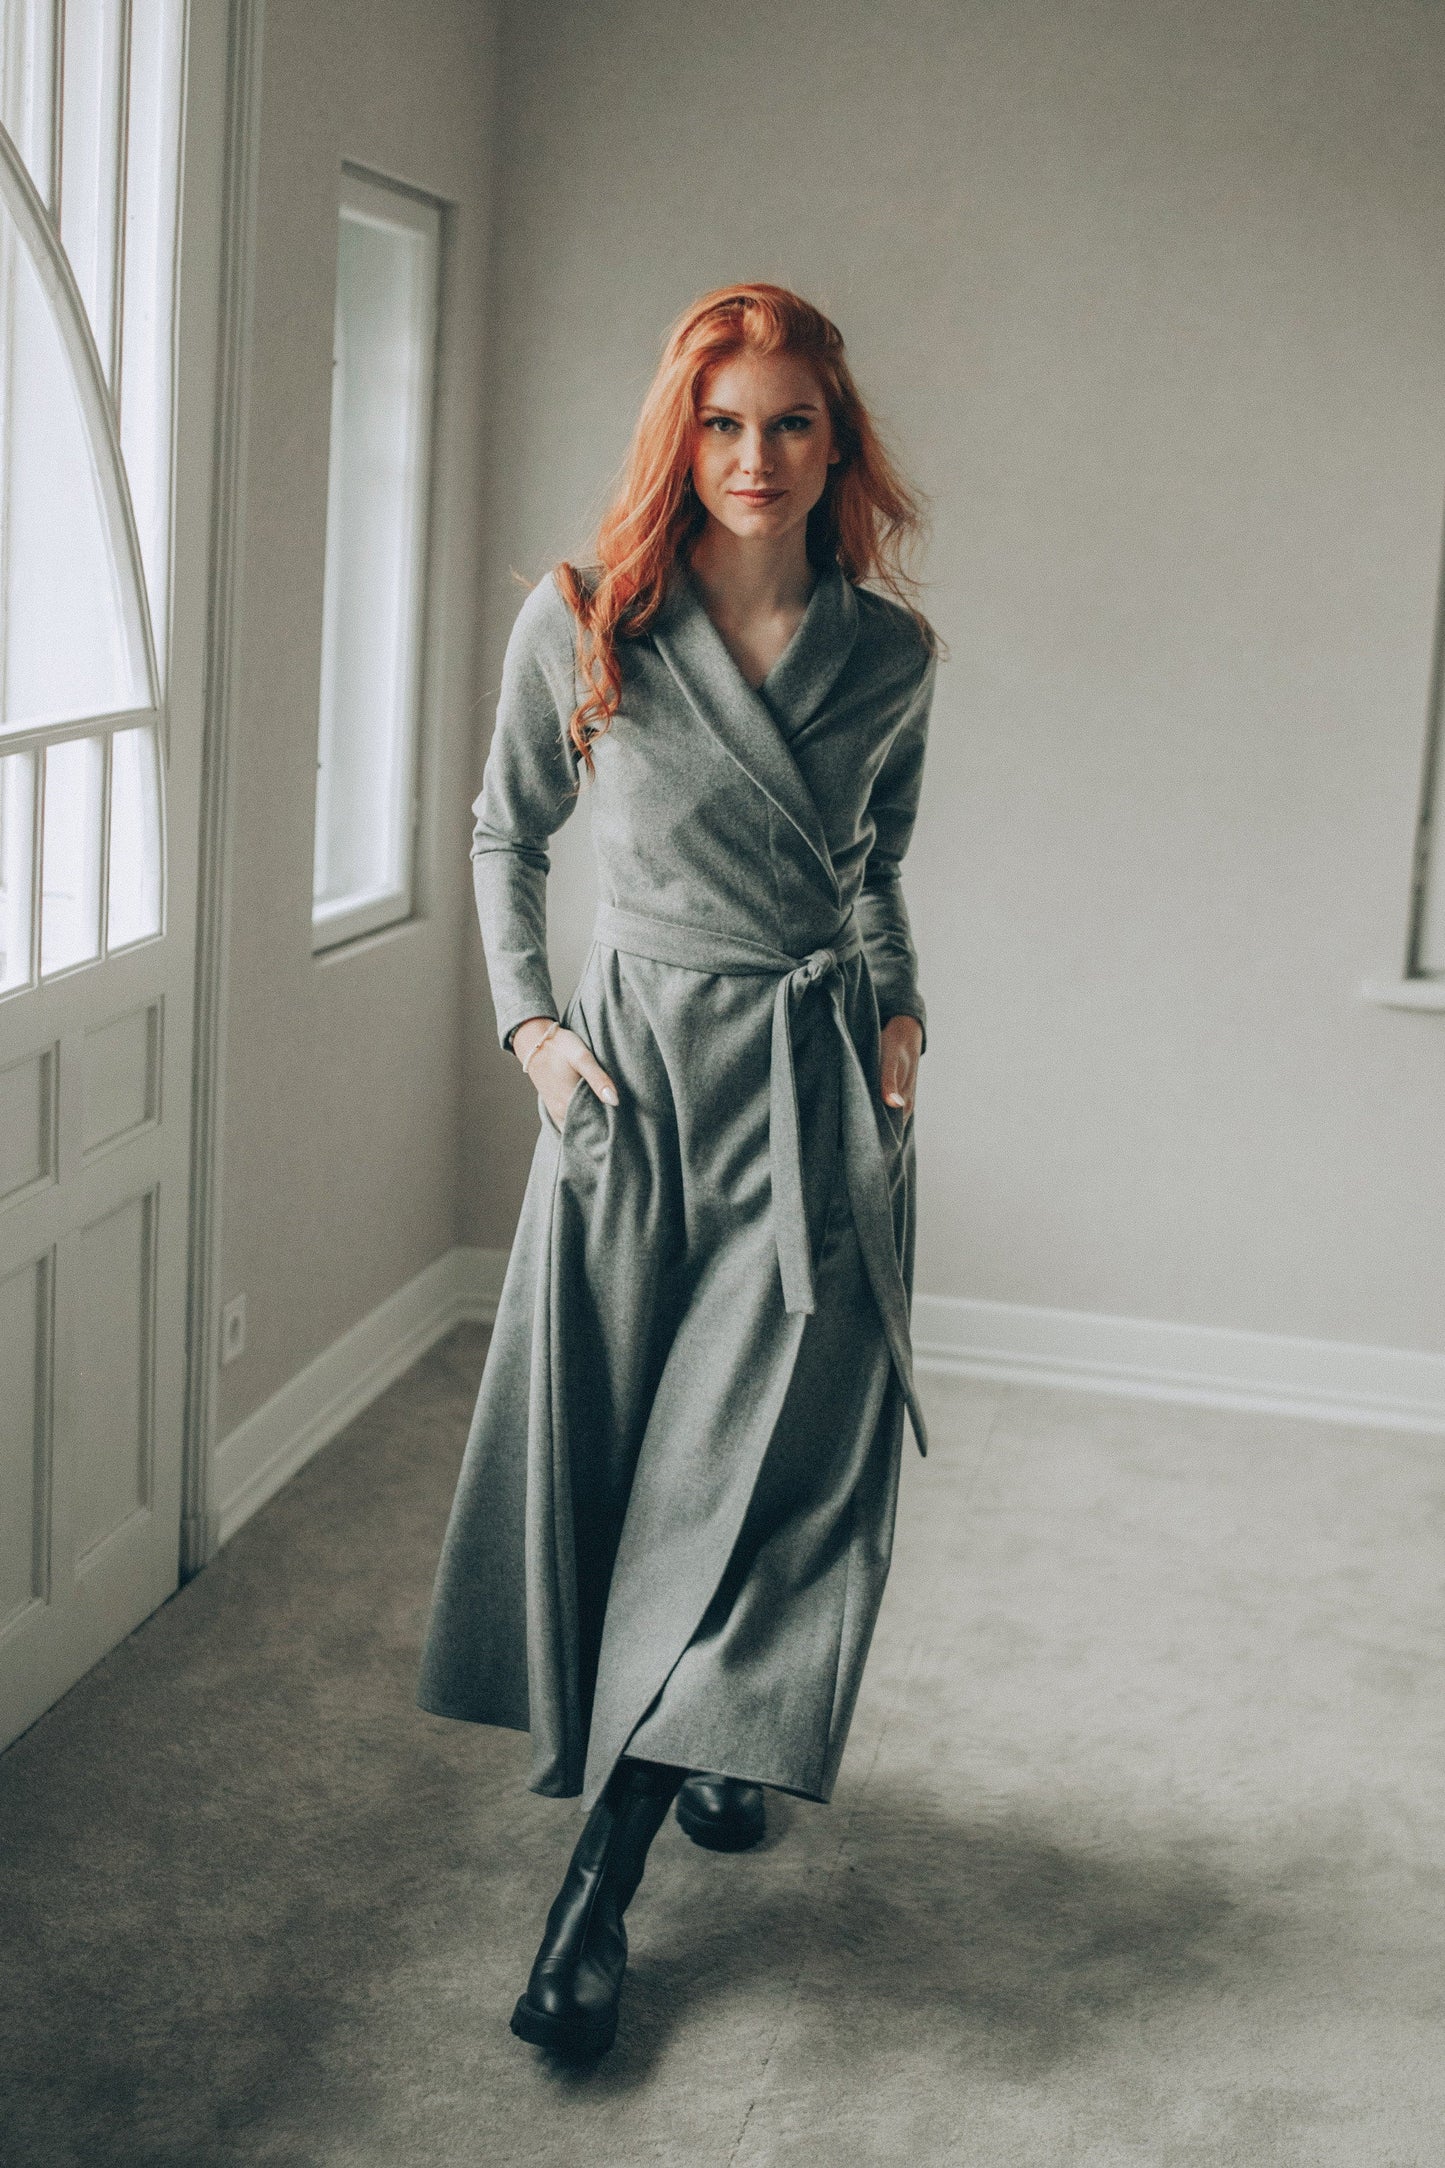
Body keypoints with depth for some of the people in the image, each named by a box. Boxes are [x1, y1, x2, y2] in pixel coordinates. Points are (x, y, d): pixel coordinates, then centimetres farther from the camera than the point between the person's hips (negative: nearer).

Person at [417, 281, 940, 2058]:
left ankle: (601, 1877, 3)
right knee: (604, 1439, 5)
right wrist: (527, 1021, 1)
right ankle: (698, 1741, 31)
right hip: (635, 1065, 0)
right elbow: (505, 834, 11)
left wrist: (897, 1009, 4)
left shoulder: (888, 650, 3)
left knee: (769, 1464, -5)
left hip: (821, 1080, 1)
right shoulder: (578, 627, -3)